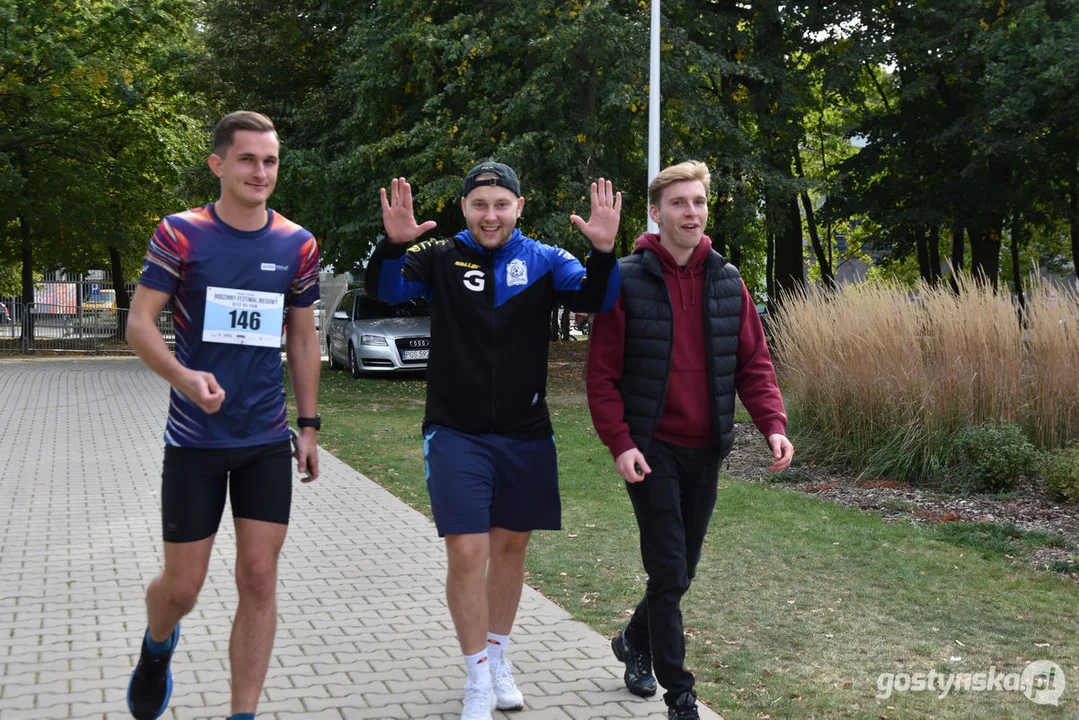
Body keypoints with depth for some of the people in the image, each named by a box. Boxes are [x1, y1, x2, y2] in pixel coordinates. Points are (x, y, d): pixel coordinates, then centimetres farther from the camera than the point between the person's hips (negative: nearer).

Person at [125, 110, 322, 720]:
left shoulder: (298, 245, 2)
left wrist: (309, 426, 9)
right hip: (195, 439, -2)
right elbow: (140, 324, -8)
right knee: (182, 587, 5)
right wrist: (185, 377, -27)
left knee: (259, 580, 0)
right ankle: (158, 648, 40)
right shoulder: (180, 234, -6)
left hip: (268, 441, 2)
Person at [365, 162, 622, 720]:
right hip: (456, 433, -2)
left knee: (511, 547, 13)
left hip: (524, 433, 2)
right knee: (467, 552, -7)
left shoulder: (542, 261, 0)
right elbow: (384, 290, -13)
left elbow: (594, 299, -12)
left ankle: (498, 658, 32)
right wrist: (394, 245, -32)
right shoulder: (440, 259, -2)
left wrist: (604, 253, -31)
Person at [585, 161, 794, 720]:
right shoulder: (626, 281, -8)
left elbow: (754, 363, 7)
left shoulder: (728, 282, 5)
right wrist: (620, 443, -16)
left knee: (682, 569, 16)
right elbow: (602, 374, -7)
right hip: (650, 449, -5)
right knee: (669, 573, -5)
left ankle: (635, 641, 43)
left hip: (706, 450, 5)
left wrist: (773, 425, -8)